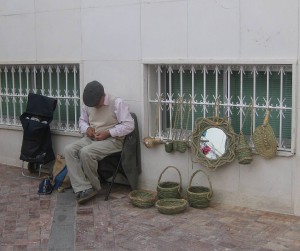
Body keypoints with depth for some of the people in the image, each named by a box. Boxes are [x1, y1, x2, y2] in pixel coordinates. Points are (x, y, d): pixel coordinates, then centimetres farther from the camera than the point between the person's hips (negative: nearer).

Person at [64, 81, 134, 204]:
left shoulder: (117, 103, -12)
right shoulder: (87, 105, 7)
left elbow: (129, 125, -16)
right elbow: (82, 120, 23)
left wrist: (108, 132, -20)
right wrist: (86, 128, -2)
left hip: (112, 140, -7)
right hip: (91, 138, 7)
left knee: (86, 152, -32)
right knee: (69, 150, -19)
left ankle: (94, 187, -10)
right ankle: (83, 189, -25)